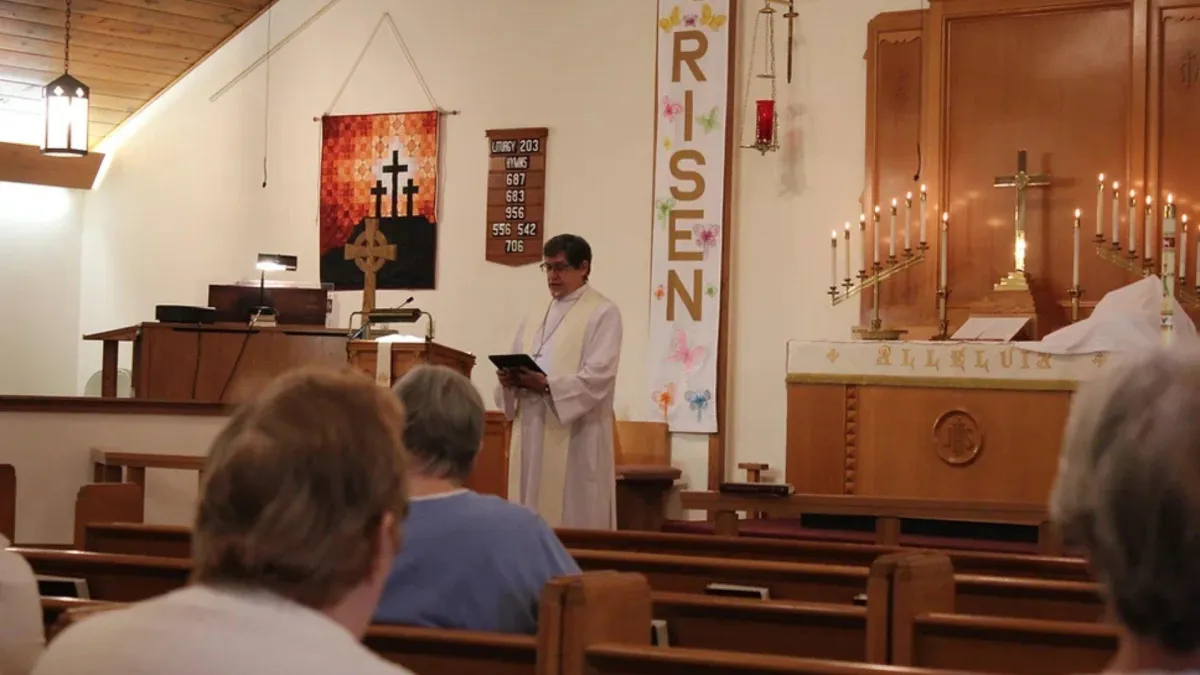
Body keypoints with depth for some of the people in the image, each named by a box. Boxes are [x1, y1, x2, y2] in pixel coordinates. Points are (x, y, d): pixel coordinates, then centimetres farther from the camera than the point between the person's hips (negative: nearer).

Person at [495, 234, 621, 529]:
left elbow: (598, 377, -13)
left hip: (575, 435, -7)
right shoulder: (535, 318, 20)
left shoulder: (603, 313, -2)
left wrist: (546, 384, -22)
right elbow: (516, 367, 17)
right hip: (531, 432, 7)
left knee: (573, 524, -6)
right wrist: (510, 379, -7)